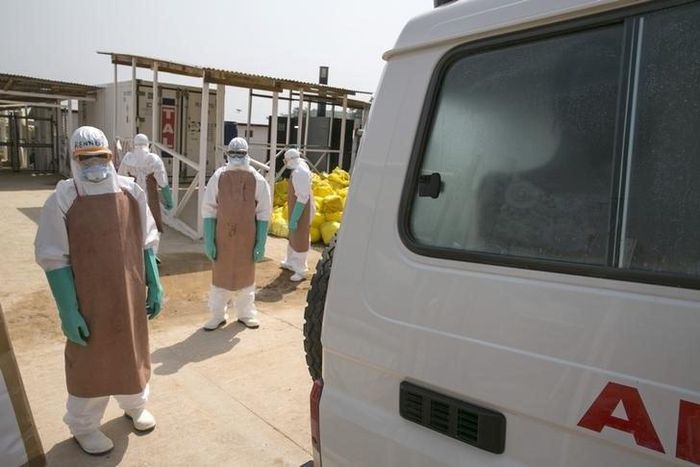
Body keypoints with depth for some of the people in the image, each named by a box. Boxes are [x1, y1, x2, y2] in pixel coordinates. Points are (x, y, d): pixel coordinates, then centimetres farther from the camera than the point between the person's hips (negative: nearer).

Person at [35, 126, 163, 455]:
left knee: (132, 353, 21)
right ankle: (84, 426, 37)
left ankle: (134, 405, 47)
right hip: (90, 302, -3)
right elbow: (54, 259, -12)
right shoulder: (62, 200, -12)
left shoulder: (131, 193, -2)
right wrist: (68, 311, -14)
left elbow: (146, 245, 5)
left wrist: (154, 286, 3)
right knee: (90, 362, 13)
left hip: (129, 297, 4)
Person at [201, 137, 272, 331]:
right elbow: (208, 209, -2)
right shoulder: (218, 178, -6)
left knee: (245, 275, 14)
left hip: (247, 239, 0)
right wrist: (208, 240, -5)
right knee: (220, 274, 12)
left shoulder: (257, 180, -6)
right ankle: (218, 315, 28)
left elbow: (264, 213, -3)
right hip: (223, 237, 0)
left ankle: (246, 313, 32)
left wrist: (261, 243, -6)